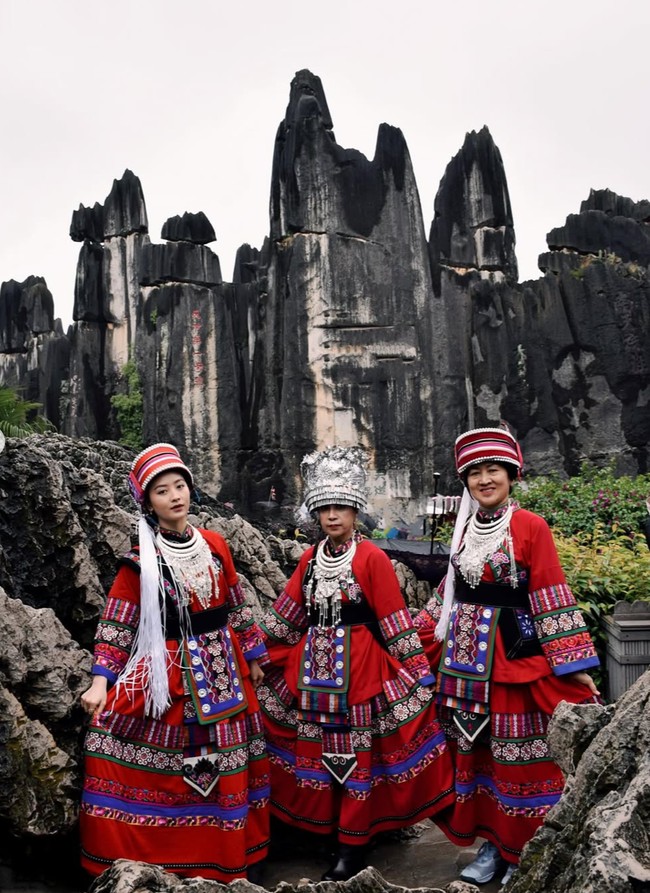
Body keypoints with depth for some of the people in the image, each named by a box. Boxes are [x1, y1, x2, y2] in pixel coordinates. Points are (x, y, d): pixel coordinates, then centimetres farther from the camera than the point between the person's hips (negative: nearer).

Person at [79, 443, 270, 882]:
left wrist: (253, 656, 12)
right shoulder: (141, 562, -9)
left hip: (222, 668, 4)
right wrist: (102, 680, -18)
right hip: (168, 671, -3)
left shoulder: (215, 545, 0)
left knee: (229, 760, 15)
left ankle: (240, 853, 34)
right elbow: (116, 625, -9)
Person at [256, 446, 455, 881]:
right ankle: (316, 827, 32)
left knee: (356, 752, 6)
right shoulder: (310, 558, 5)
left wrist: (417, 671, -8)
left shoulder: (372, 558, -11)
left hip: (358, 665, -5)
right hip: (312, 665, 5)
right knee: (314, 748, 13)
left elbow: (394, 620, -9)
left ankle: (353, 844, 21)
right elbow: (287, 613, 12)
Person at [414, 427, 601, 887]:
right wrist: (417, 634, 19)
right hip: (464, 657, 6)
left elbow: (552, 599, -10)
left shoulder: (530, 527, -9)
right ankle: (492, 841, 30)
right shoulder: (466, 529, 8)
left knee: (518, 754, 6)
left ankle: (521, 852, 26)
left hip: (513, 656, -5)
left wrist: (575, 664, -11)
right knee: (472, 750, 13)